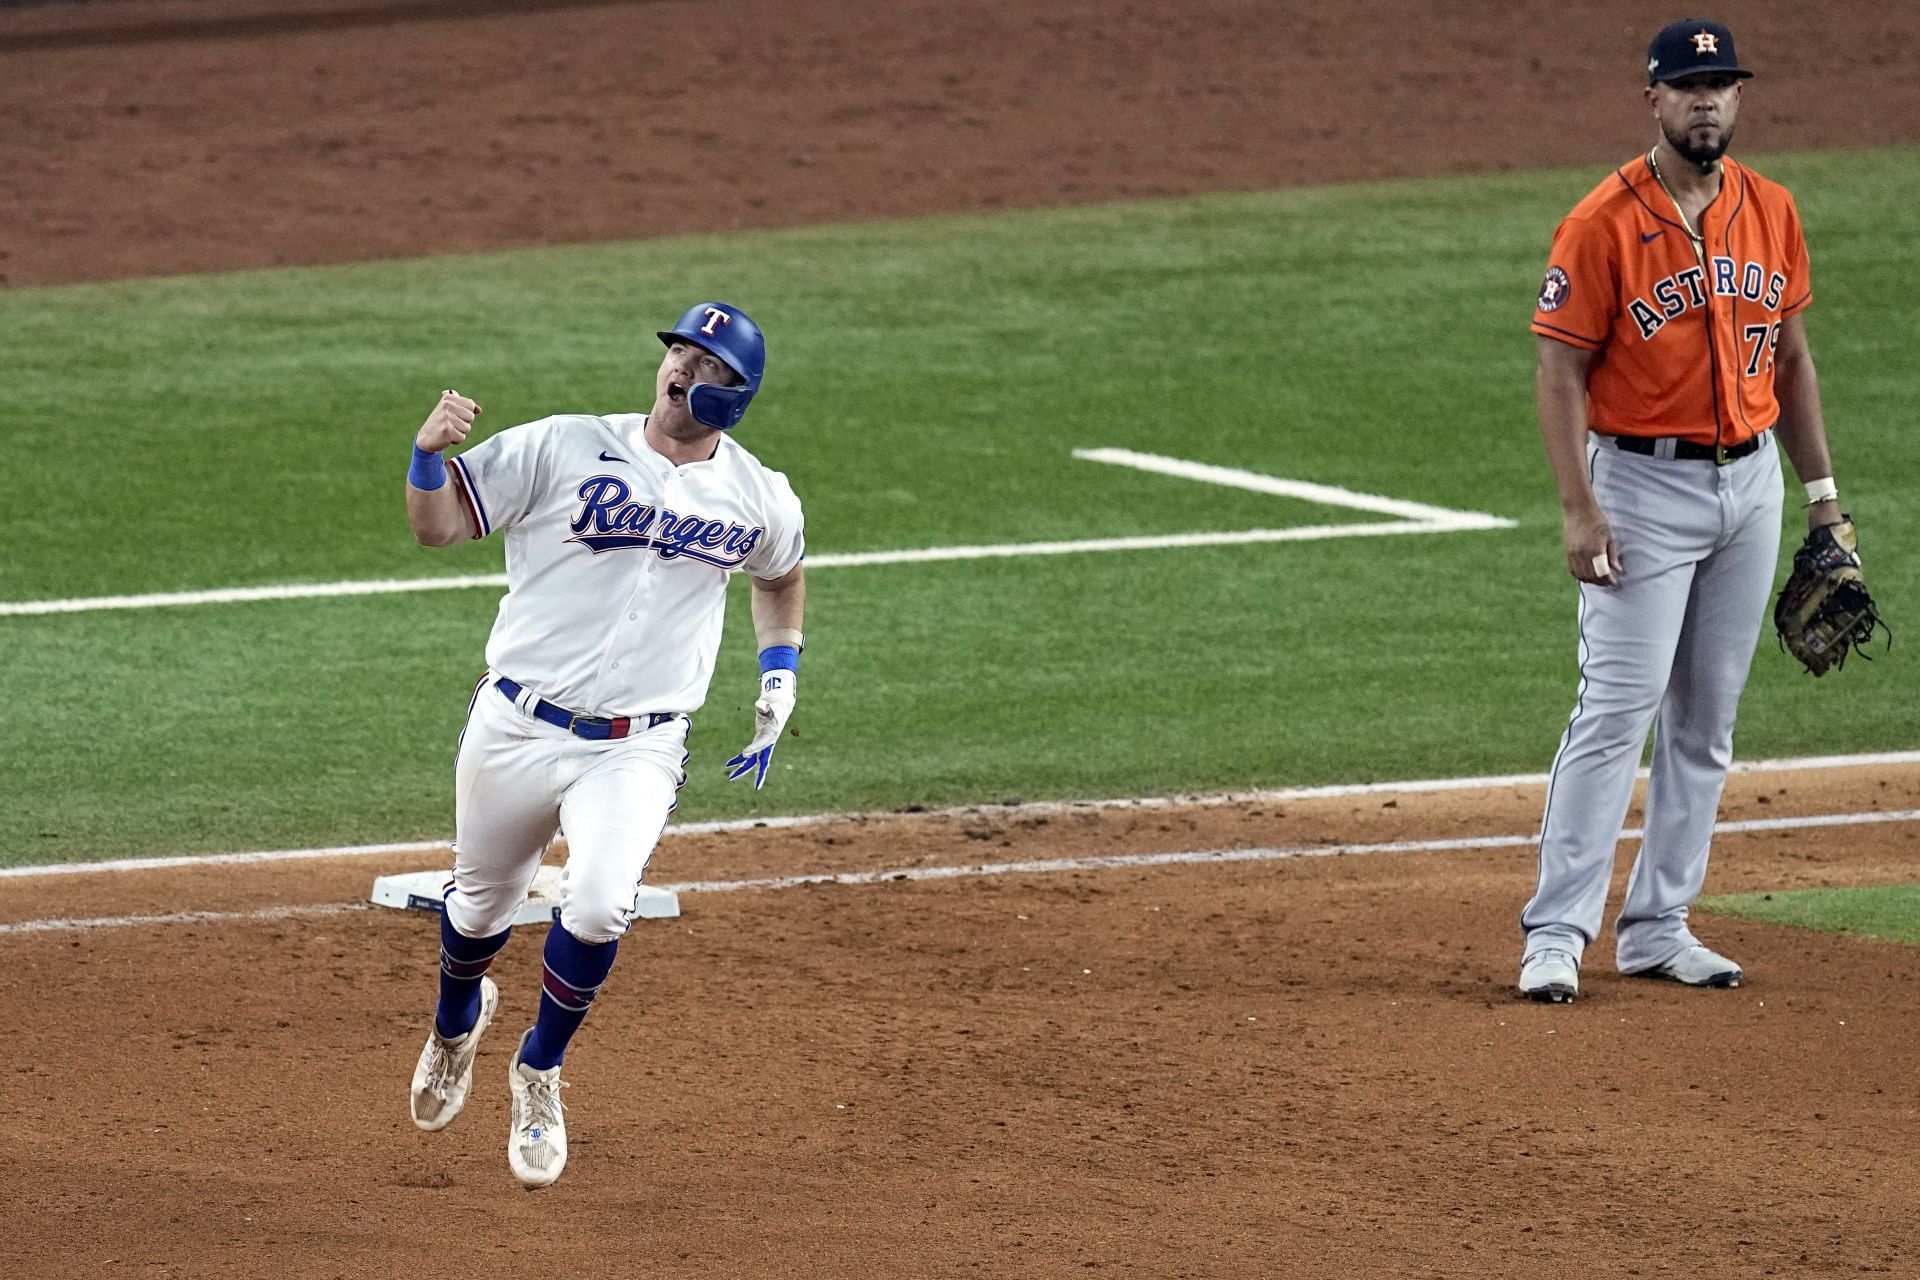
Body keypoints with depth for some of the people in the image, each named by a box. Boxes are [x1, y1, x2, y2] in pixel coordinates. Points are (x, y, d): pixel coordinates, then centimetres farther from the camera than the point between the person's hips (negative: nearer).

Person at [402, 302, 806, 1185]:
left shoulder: (760, 501, 2)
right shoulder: (563, 449, -7)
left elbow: (781, 576, 25)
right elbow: (438, 526, -6)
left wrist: (779, 682, 14)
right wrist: (429, 454, -26)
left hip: (636, 749, 0)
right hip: (516, 731, 0)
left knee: (598, 906, -22)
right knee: (482, 906, 15)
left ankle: (538, 1074, 5)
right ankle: (456, 1020, 52)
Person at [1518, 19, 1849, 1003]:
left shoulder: (1770, 212, 6)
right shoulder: (1604, 224, -12)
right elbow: (1559, 370, -12)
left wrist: (1821, 493, 13)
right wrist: (1579, 510, -19)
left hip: (1750, 482, 6)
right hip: (1643, 487, -6)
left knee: (1707, 719, 9)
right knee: (1617, 709, -12)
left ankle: (1658, 927, 16)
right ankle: (1556, 933, -11)